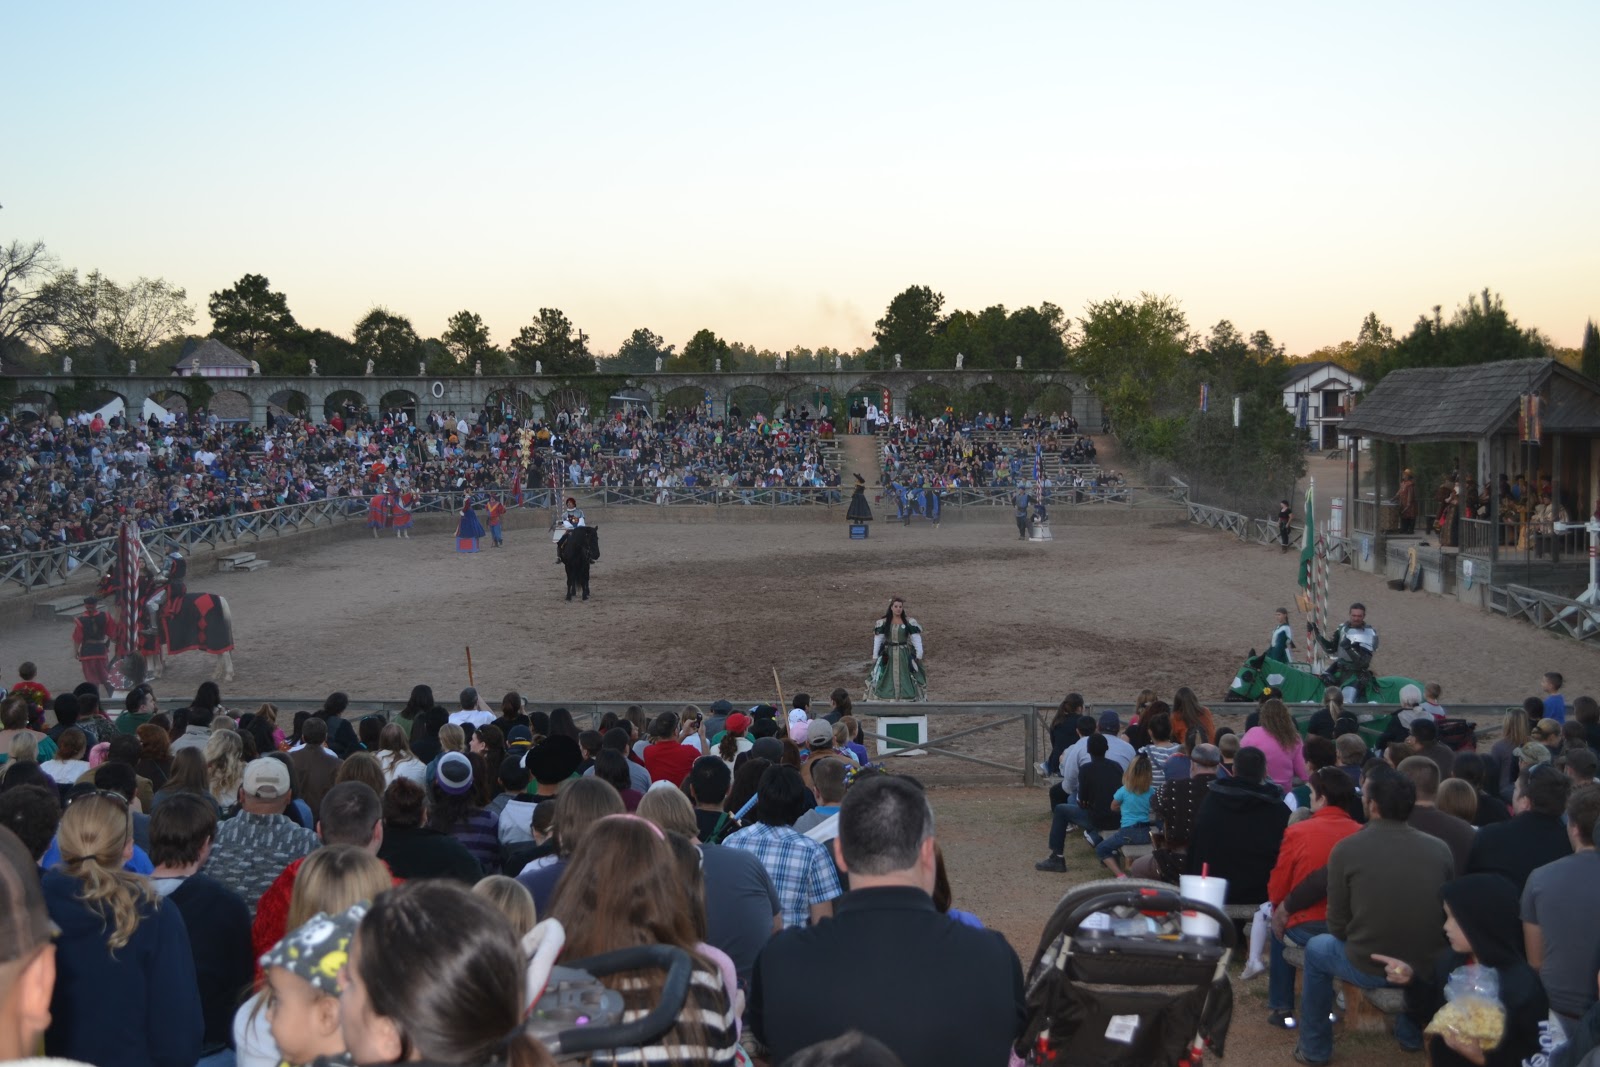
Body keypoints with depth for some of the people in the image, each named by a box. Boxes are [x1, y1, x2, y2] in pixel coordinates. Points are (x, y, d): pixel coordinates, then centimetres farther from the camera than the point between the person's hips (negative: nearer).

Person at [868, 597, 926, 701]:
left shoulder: (910, 622, -3)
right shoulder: (883, 623, -1)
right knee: (887, 680, 2)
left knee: (904, 679, 4)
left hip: (905, 655, 0)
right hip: (888, 655, 0)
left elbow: (916, 639, -1)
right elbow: (878, 639, 2)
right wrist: (875, 656, 1)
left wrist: (919, 655, -5)